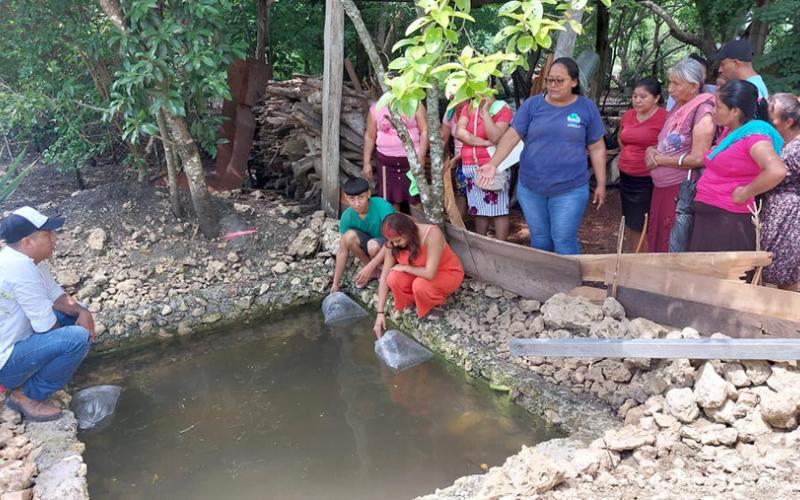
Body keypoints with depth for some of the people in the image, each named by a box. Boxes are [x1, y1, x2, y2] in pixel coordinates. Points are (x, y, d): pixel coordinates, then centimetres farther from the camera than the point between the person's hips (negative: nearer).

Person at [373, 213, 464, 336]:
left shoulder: (432, 234, -35)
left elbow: (430, 274, -38)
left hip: (449, 273, -4)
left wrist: (404, 267, -24)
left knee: (420, 285, -34)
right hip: (421, 272, 5)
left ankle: (437, 303, -1)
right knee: (393, 279, -24)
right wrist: (380, 312, -17)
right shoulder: (394, 244, -19)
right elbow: (384, 277, -15)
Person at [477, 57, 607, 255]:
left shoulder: (587, 108, 0)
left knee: (563, 240, -2)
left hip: (570, 189, -2)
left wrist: (601, 184, 4)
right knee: (539, 238, 14)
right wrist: (493, 163, -20)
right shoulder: (532, 104, 0)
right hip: (530, 187, 2)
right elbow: (512, 136, -6)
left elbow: (597, 148, 4)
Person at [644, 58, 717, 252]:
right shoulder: (678, 108, 11)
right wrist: (651, 150, 1)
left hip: (681, 191, -8)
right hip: (662, 188, 8)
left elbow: (698, 158, -19)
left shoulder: (702, 112, -14)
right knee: (657, 244, 13)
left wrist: (660, 159, -10)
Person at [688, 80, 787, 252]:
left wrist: (745, 193, -18)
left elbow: (777, 171, -30)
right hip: (706, 217, 9)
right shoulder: (729, 131, 12)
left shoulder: (754, 134, -14)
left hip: (728, 221, -9)